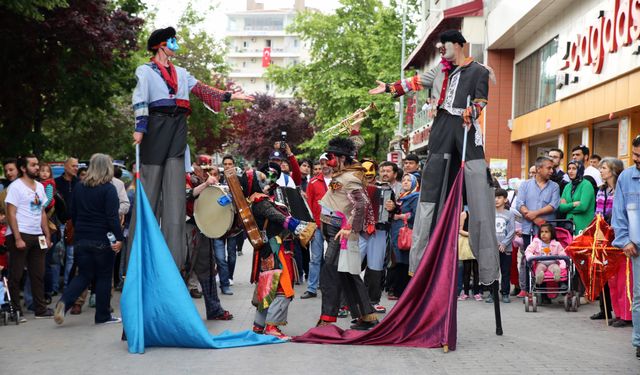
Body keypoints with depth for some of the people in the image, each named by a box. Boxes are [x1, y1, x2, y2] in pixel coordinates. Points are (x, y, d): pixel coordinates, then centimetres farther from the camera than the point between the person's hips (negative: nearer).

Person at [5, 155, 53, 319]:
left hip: (37, 236, 7)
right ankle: (15, 310, 7)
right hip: (20, 235, -7)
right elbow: (11, 214, -11)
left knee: (38, 274, 9)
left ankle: (40, 309, 15)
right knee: (16, 275, 0)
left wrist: (47, 235, 11)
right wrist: (18, 238, -17)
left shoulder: (39, 186, 14)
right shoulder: (16, 186, -7)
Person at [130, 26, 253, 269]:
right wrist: (139, 127, -17)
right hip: (157, 124, -5)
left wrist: (230, 96, 15)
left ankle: (173, 253, -4)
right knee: (151, 182, -6)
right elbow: (140, 99, -5)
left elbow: (202, 90, 22)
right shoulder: (145, 70, 7)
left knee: (174, 186, -2)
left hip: (178, 126, 5)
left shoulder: (181, 73, 25)